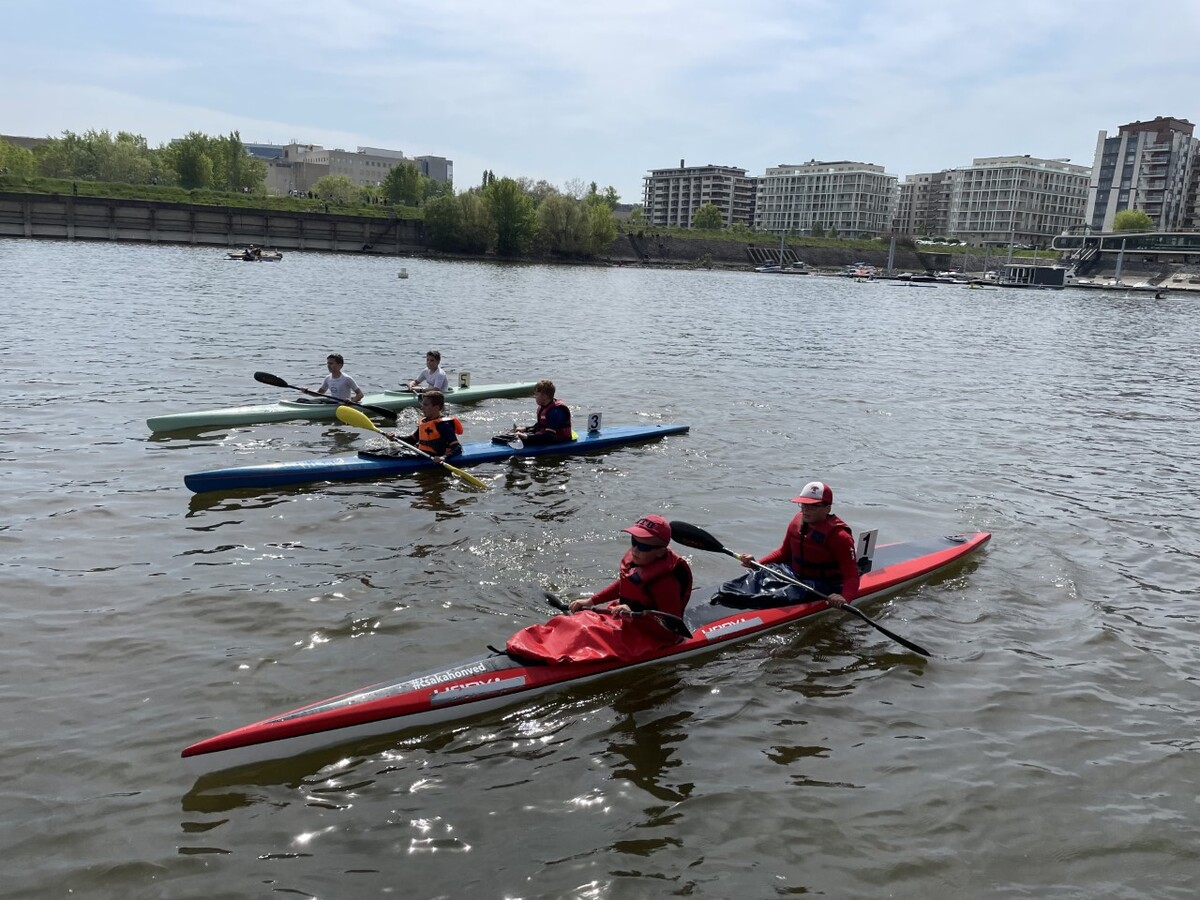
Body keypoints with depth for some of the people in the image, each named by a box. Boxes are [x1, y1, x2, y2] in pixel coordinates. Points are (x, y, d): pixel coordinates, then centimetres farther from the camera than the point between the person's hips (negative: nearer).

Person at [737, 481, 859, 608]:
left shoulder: (839, 536, -18)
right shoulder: (797, 522, 2)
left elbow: (852, 577, -20)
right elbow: (784, 552, 16)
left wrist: (844, 598, -42)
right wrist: (757, 563, 1)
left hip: (824, 589, -6)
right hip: (795, 577, 7)